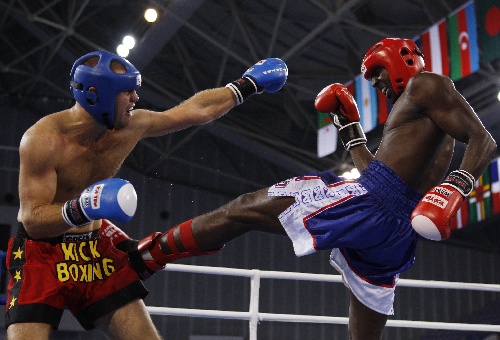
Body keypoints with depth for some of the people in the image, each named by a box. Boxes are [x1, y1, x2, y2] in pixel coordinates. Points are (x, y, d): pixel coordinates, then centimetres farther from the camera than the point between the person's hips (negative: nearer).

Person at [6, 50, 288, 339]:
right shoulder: (43, 140, -22)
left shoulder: (131, 126, -6)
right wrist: (79, 210, -42)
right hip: (41, 253, -5)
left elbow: (198, 110, 8)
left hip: (95, 250, 5)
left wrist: (248, 85, 16)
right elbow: (32, 220, -24)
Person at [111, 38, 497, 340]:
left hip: (371, 205, -9)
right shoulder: (419, 119, 33)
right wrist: (349, 125, 39)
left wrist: (458, 185, -24)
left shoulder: (425, 84, 5)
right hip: (396, 237, 10)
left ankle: (141, 256, 9)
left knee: (243, 209, 1)